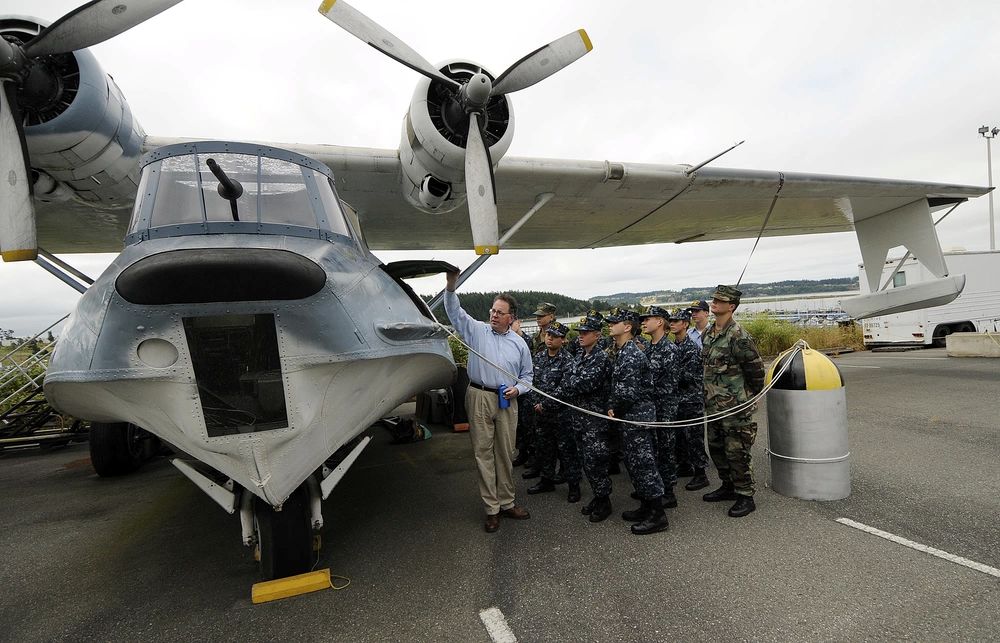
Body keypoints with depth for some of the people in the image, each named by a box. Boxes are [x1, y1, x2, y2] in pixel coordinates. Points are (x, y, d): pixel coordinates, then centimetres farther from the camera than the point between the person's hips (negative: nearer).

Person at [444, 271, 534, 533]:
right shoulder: (477, 330, 4)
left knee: (505, 453, 9)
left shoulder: (519, 343, 10)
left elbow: (527, 375, 16)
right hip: (480, 397, -2)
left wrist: (517, 388, -4)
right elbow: (455, 312, -6)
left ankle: (506, 503, 24)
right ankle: (491, 508, 11)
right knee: (483, 452, 1)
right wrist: (451, 287, -21)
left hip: (507, 402, 2)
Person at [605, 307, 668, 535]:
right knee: (633, 462, 17)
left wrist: (614, 409, -8)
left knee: (642, 463, -3)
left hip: (637, 414, -10)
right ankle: (646, 507, 28)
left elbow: (627, 392, -24)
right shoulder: (621, 351, 12)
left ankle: (657, 515, 8)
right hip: (629, 416, 10)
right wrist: (612, 408, 4)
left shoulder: (631, 354, -20)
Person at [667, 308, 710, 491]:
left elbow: (686, 376, -20)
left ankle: (700, 474, 8)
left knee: (693, 436, -1)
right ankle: (685, 465, 30)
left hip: (691, 399, -8)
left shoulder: (692, 348, -15)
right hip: (677, 398, 8)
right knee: (679, 434, 15)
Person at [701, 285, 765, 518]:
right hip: (713, 404, 9)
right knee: (716, 448, 18)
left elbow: (756, 369, -13)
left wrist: (750, 397, -2)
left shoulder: (738, 337, -18)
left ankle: (745, 497, 14)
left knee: (736, 452, 0)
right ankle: (729, 486, 34)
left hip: (735, 406, -8)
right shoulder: (708, 333, 8)